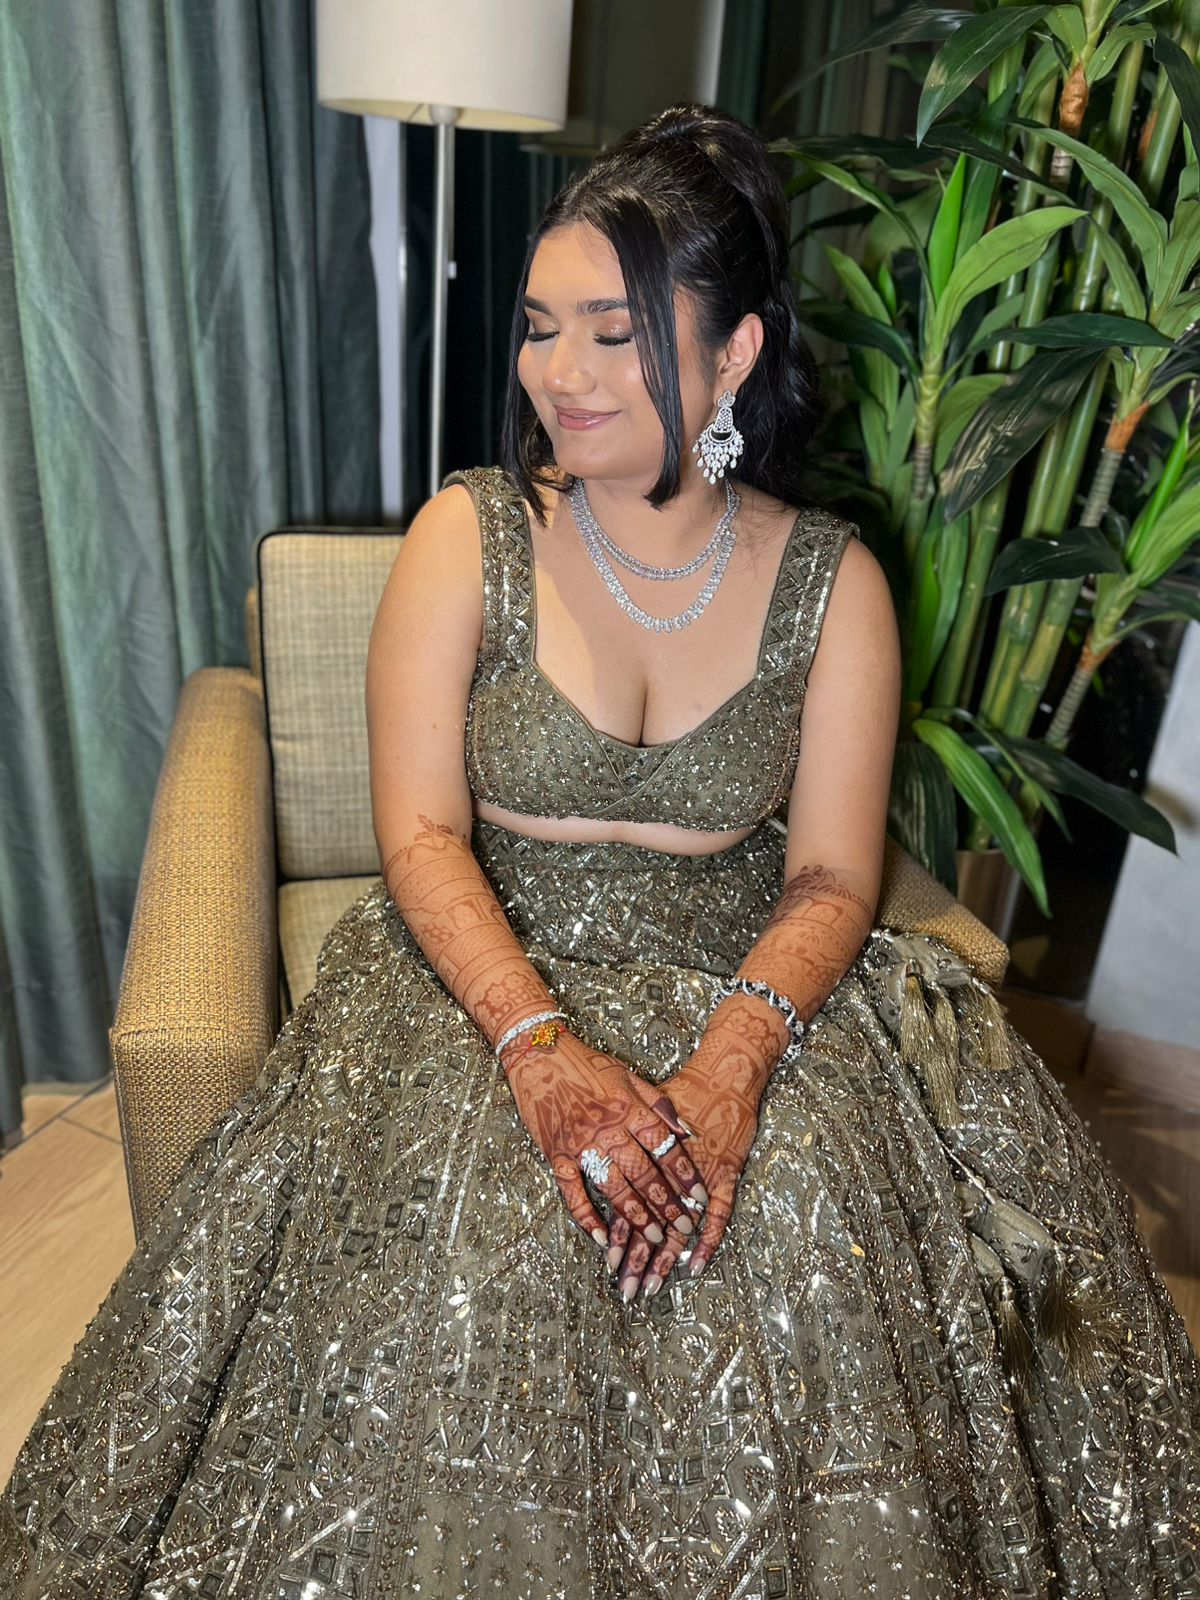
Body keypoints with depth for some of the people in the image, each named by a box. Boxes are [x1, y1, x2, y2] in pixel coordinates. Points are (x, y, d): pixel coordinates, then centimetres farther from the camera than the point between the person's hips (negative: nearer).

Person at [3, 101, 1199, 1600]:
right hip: (492, 966, 0)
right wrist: (537, 1043, -25)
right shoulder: (467, 536, -3)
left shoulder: (830, 579, -1)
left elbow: (832, 875, -4)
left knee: (817, 1259, -21)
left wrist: (738, 1048, -24)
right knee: (460, 1270, -26)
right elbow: (421, 833, -9)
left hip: (747, 976, 2)